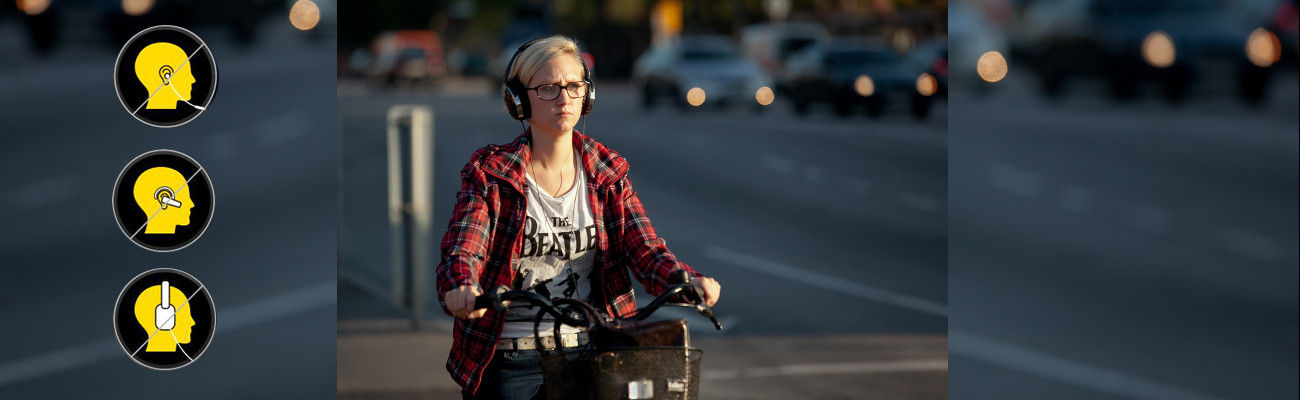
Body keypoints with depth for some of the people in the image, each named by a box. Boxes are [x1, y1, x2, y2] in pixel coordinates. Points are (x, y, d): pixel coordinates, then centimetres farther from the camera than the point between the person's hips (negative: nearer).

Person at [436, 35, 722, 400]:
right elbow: (461, 251, -14)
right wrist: (461, 288, -39)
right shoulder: (489, 174, 0)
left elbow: (645, 250, -1)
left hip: (593, 356, 3)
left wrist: (687, 281, -24)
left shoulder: (607, 174, 9)